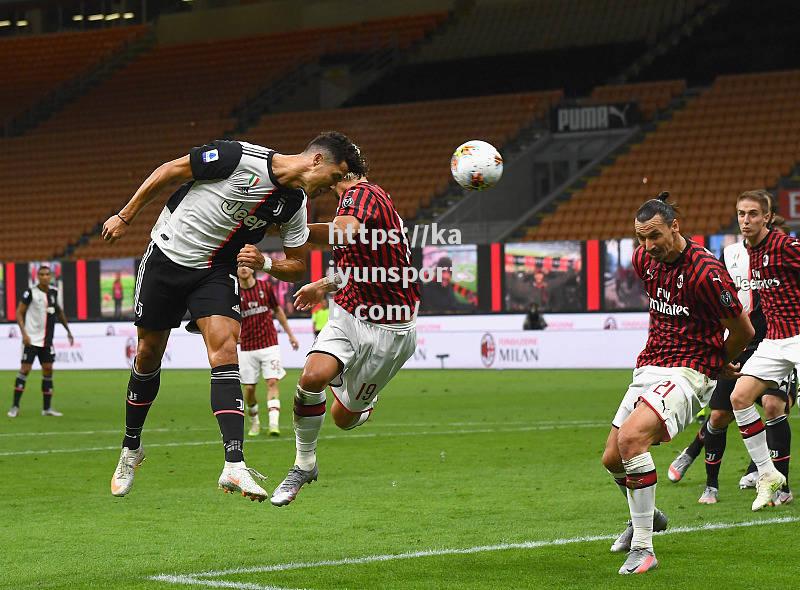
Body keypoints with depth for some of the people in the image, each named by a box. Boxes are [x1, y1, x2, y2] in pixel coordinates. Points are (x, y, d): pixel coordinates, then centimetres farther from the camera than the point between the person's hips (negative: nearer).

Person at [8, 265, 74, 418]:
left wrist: (68, 331, 23)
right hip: (31, 339, -5)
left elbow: (59, 311, 23)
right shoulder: (30, 292, -9)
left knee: (48, 370, 4)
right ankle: (15, 406, -3)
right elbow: (19, 313, -8)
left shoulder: (53, 293, 7)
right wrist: (24, 333, -18)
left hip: (47, 341, 5)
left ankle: (47, 408, 11)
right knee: (25, 369, -8)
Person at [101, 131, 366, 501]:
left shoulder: (294, 204, -5)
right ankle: (131, 448, 28)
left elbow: (297, 266, 5)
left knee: (225, 351, -17)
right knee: (148, 356, 6)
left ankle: (234, 466, -25)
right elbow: (168, 171, -12)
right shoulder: (239, 158, -23)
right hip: (166, 257, -3)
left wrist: (263, 263, -17)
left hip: (216, 270, 3)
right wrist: (125, 217, -7)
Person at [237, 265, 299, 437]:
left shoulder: (265, 287, 2)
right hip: (247, 348, 0)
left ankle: (273, 423, -20)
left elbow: (277, 311, 15)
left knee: (272, 382, -13)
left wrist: (290, 334, 18)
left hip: (269, 344, 0)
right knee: (249, 389, 2)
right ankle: (254, 422, 24)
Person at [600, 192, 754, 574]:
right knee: (612, 459, 9)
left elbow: (743, 330, -8)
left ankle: (642, 549, -24)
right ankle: (646, 517, 41)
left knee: (631, 438, -29)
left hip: (686, 373, -8)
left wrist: (716, 363, 10)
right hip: (648, 368, 8)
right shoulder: (644, 260, 4)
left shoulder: (705, 271, -19)